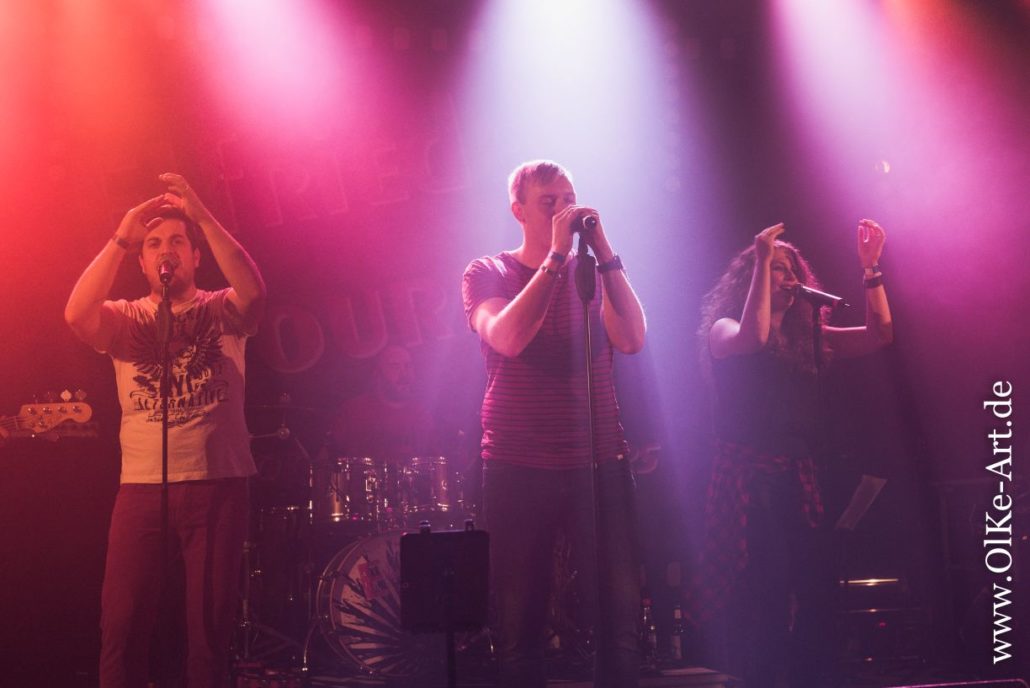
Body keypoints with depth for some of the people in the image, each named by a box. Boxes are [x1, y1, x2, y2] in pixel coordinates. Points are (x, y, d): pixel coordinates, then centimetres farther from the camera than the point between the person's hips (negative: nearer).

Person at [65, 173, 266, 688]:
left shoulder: (222, 311, 7)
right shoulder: (126, 319, 10)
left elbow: (253, 290, -16)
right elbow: (77, 315, -11)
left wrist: (203, 217, -20)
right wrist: (121, 238, -13)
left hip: (218, 484, -1)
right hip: (142, 486, 1)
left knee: (210, 624, 3)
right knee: (121, 624, -1)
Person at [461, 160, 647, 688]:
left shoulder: (594, 272, 9)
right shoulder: (487, 274, 2)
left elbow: (632, 339, -7)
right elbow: (508, 339, -18)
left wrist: (605, 255, -13)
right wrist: (556, 256, -18)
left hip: (599, 462, 2)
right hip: (518, 470, -2)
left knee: (621, 612, -1)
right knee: (520, 621, 4)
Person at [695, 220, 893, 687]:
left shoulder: (808, 336, 14)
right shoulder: (724, 329, 1)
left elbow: (878, 335, 6)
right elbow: (752, 338, -22)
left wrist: (870, 268, -3)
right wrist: (761, 262, -16)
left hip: (798, 476, 5)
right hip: (746, 475, -5)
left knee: (809, 590, 0)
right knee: (759, 596, -8)